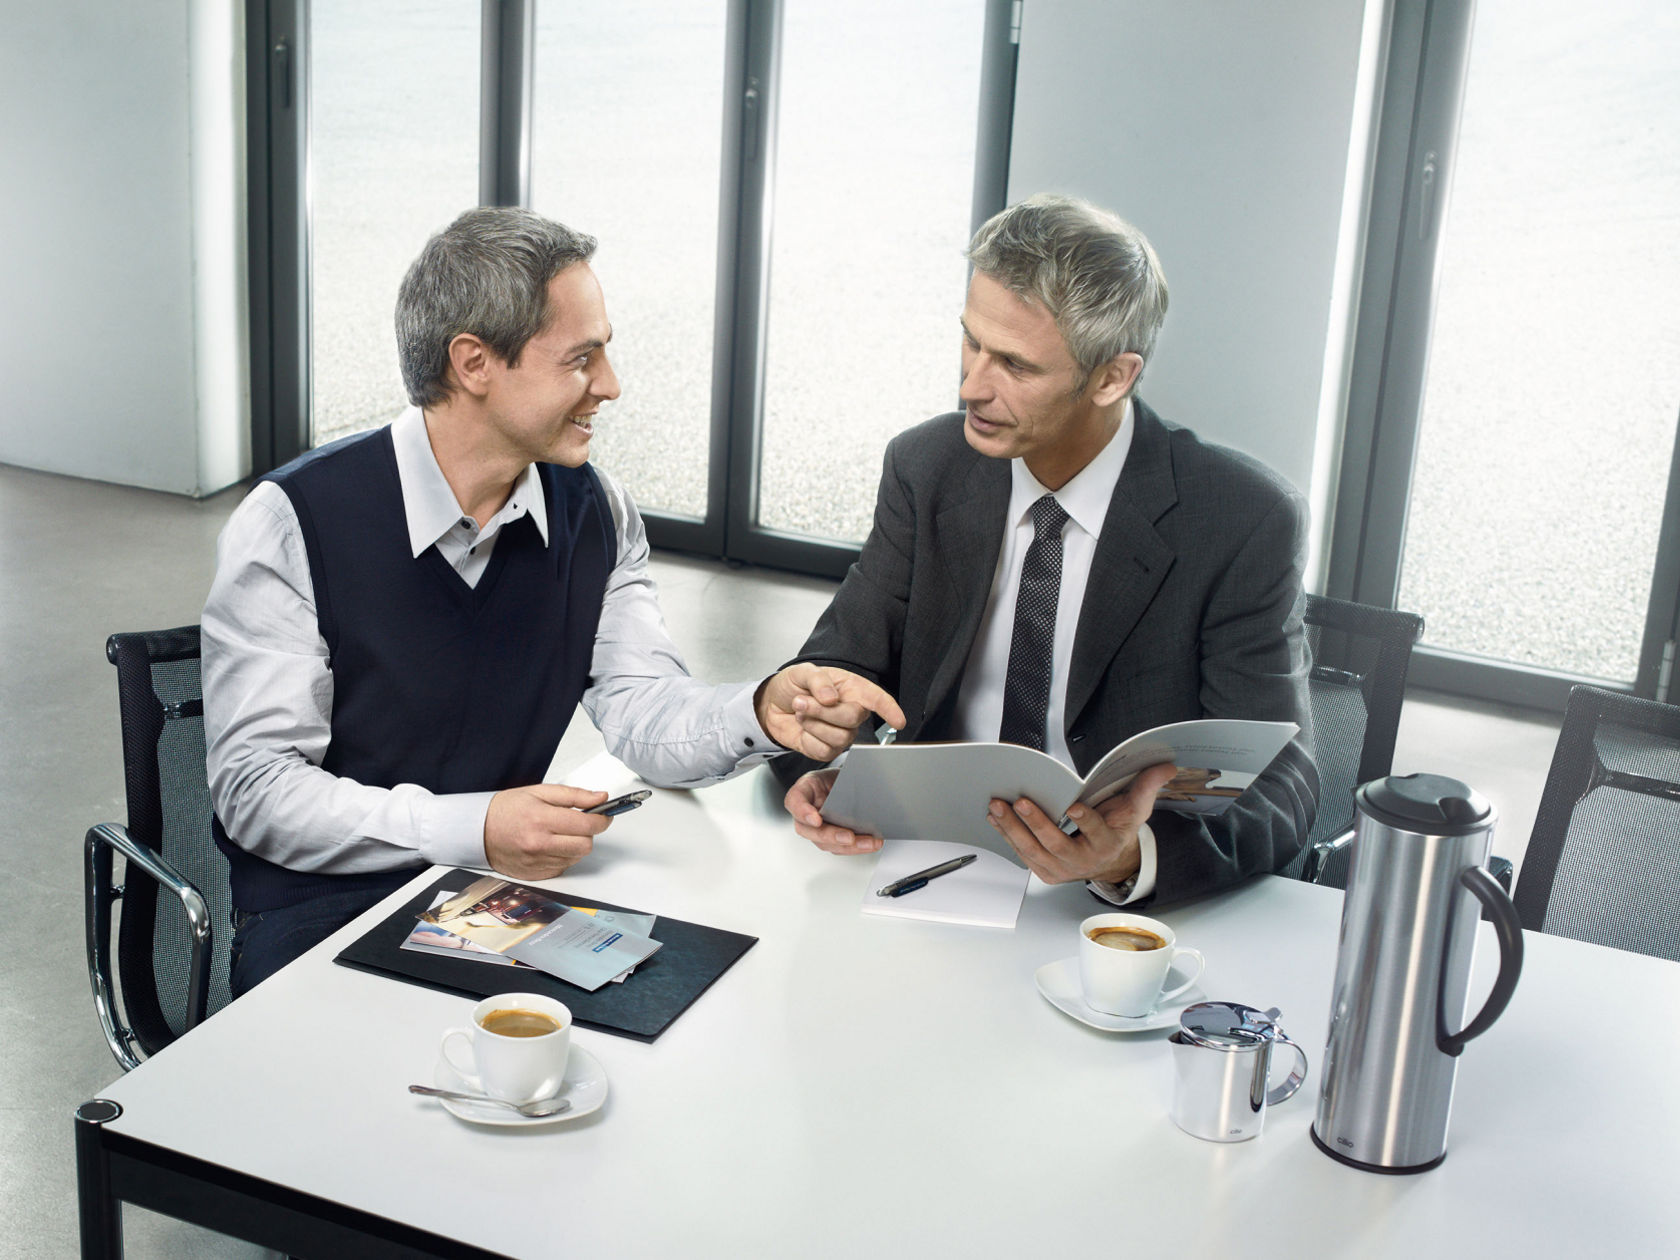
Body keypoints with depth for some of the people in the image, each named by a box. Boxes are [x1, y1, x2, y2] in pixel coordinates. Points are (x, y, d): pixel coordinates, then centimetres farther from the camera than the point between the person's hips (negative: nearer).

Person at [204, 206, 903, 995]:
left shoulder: (594, 513, 3)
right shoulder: (291, 522, -14)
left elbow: (643, 714, 1)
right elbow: (256, 787, -15)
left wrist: (763, 714, -22)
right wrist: (470, 828, -28)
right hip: (323, 914, -5)